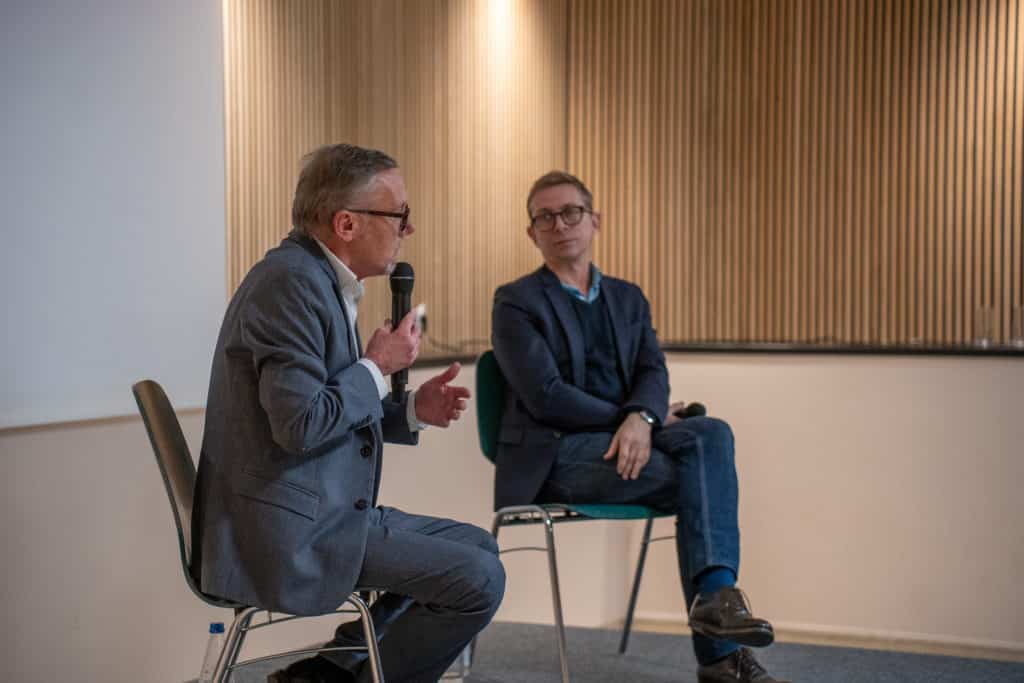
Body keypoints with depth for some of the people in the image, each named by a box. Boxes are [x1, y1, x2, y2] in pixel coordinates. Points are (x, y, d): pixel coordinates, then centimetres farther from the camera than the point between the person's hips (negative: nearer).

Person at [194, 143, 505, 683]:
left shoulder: (322, 280, 13)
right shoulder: (290, 280, -19)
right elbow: (300, 424, -25)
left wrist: (412, 410, 6)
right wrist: (378, 366, -12)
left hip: (323, 511, 10)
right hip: (290, 530, -10)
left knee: (477, 547, 16)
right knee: (479, 580, -12)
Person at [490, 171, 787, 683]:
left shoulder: (628, 299, 18)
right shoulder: (516, 302, 1)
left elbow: (653, 372, 2)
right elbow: (545, 397, -12)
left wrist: (642, 418, -21)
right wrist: (634, 418, -10)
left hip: (623, 442, 5)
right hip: (555, 455, -5)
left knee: (711, 434, -25)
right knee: (699, 471, -22)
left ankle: (715, 595, -34)